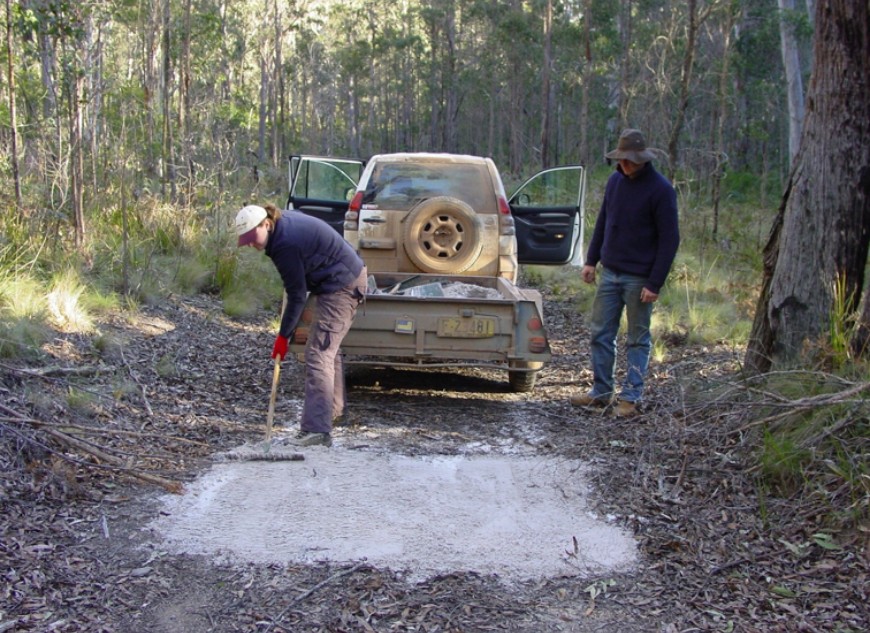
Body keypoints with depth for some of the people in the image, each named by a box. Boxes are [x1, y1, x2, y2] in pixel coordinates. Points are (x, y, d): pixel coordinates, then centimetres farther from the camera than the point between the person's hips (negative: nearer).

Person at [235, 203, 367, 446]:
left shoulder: (286, 244, -23)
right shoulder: (289, 219, 6)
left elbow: (297, 295, -19)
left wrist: (283, 335, -14)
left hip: (341, 287, -11)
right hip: (352, 278, 11)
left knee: (318, 355, -15)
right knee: (328, 348, 24)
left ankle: (317, 430, -21)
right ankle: (332, 408, 39)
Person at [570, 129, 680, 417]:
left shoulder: (660, 190, -12)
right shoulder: (615, 180, 6)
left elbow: (669, 239, -12)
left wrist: (655, 283, -15)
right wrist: (591, 260, 11)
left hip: (639, 279, -6)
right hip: (610, 272, 6)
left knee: (637, 339, 4)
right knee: (599, 333, 8)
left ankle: (630, 397, 11)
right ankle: (601, 391, 19)